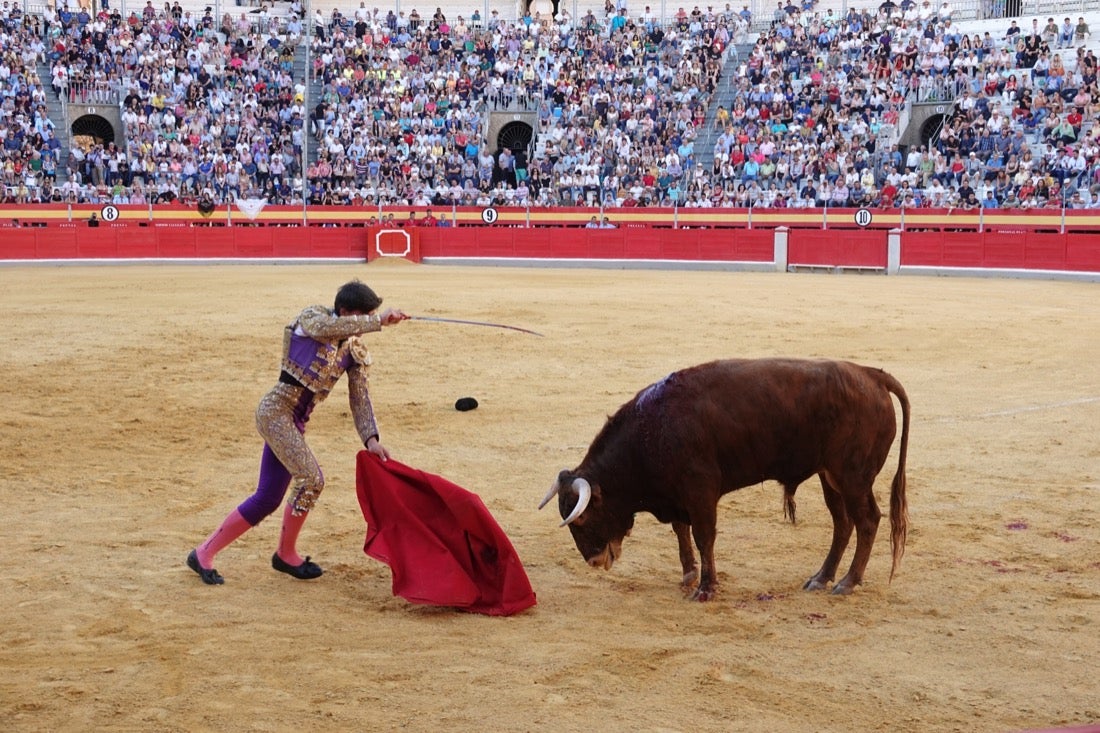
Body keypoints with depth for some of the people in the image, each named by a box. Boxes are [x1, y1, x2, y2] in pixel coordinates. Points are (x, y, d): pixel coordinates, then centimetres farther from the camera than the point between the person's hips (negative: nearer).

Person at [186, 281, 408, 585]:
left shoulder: (357, 352, 10)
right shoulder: (313, 316, -6)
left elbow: (360, 398, 7)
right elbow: (329, 327, -30)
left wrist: (370, 439, -6)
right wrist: (378, 321, -33)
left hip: (296, 421, 8)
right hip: (276, 409, -8)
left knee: (267, 499, 8)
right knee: (311, 479, -18)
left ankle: (205, 553, 20)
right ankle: (286, 554, 2)